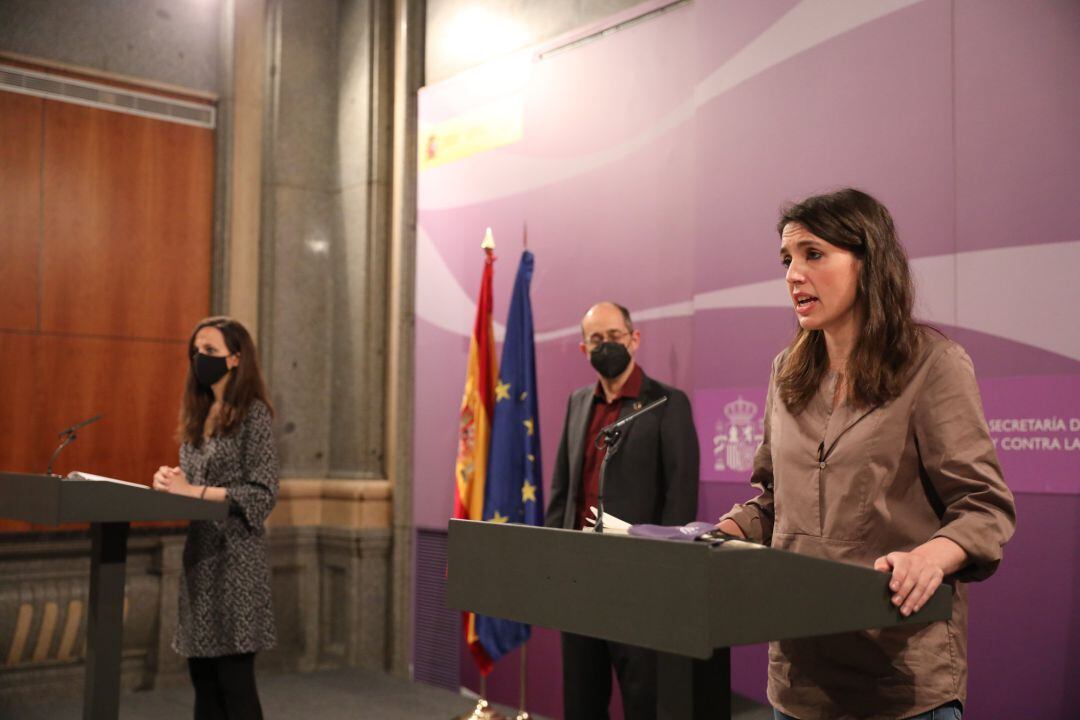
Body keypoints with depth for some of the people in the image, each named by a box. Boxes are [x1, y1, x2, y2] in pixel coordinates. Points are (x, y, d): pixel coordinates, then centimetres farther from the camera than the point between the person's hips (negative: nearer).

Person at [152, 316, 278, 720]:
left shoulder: (253, 413, -9)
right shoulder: (198, 413, 13)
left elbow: (262, 494, -15)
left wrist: (192, 490, -18)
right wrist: (171, 480, -4)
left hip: (235, 554, -7)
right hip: (199, 550, 7)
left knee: (234, 677, -3)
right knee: (202, 674, 10)